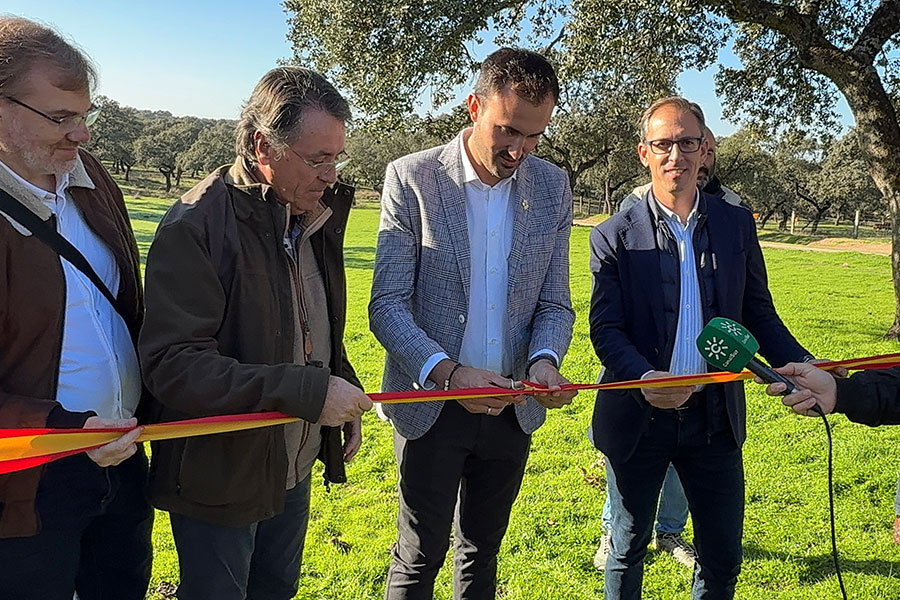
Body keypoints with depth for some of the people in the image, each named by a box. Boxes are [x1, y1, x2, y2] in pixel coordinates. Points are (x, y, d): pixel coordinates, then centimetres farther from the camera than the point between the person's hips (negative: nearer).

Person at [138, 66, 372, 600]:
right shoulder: (196, 226, -22)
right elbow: (173, 364, -29)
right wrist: (308, 391, -33)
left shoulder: (312, 219, 4)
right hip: (219, 480, -7)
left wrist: (344, 391, 2)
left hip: (295, 469, 7)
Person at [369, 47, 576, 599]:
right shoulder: (412, 178, -11)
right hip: (432, 404, -3)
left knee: (482, 552, 21)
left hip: (513, 408, 4)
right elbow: (388, 304, -13)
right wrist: (447, 373, -28)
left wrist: (544, 361, -18)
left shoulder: (553, 189, 0)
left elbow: (555, 302, 3)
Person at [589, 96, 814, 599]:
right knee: (628, 549, 17)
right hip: (640, 419, -2)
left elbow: (759, 314, 7)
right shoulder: (615, 236, -5)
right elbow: (605, 329, -9)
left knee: (723, 558, 14)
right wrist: (643, 377, -28)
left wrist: (807, 369, -10)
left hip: (715, 417, 2)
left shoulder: (738, 226, 2)